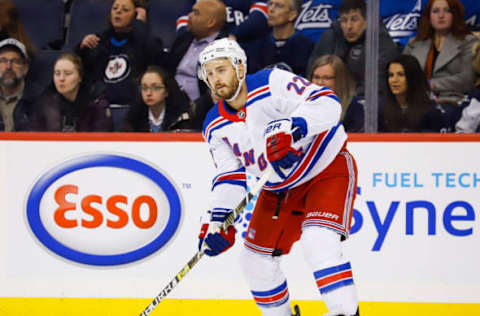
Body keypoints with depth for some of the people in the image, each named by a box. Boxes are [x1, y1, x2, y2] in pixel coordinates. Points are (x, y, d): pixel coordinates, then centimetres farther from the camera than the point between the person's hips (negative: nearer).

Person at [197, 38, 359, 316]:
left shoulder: (272, 83, -23)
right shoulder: (216, 127, -1)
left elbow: (327, 103, -32)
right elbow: (230, 175, 3)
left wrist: (292, 128, -47)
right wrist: (218, 219, -11)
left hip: (329, 168, -8)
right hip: (281, 187, 8)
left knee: (318, 241, -29)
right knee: (257, 260, 7)